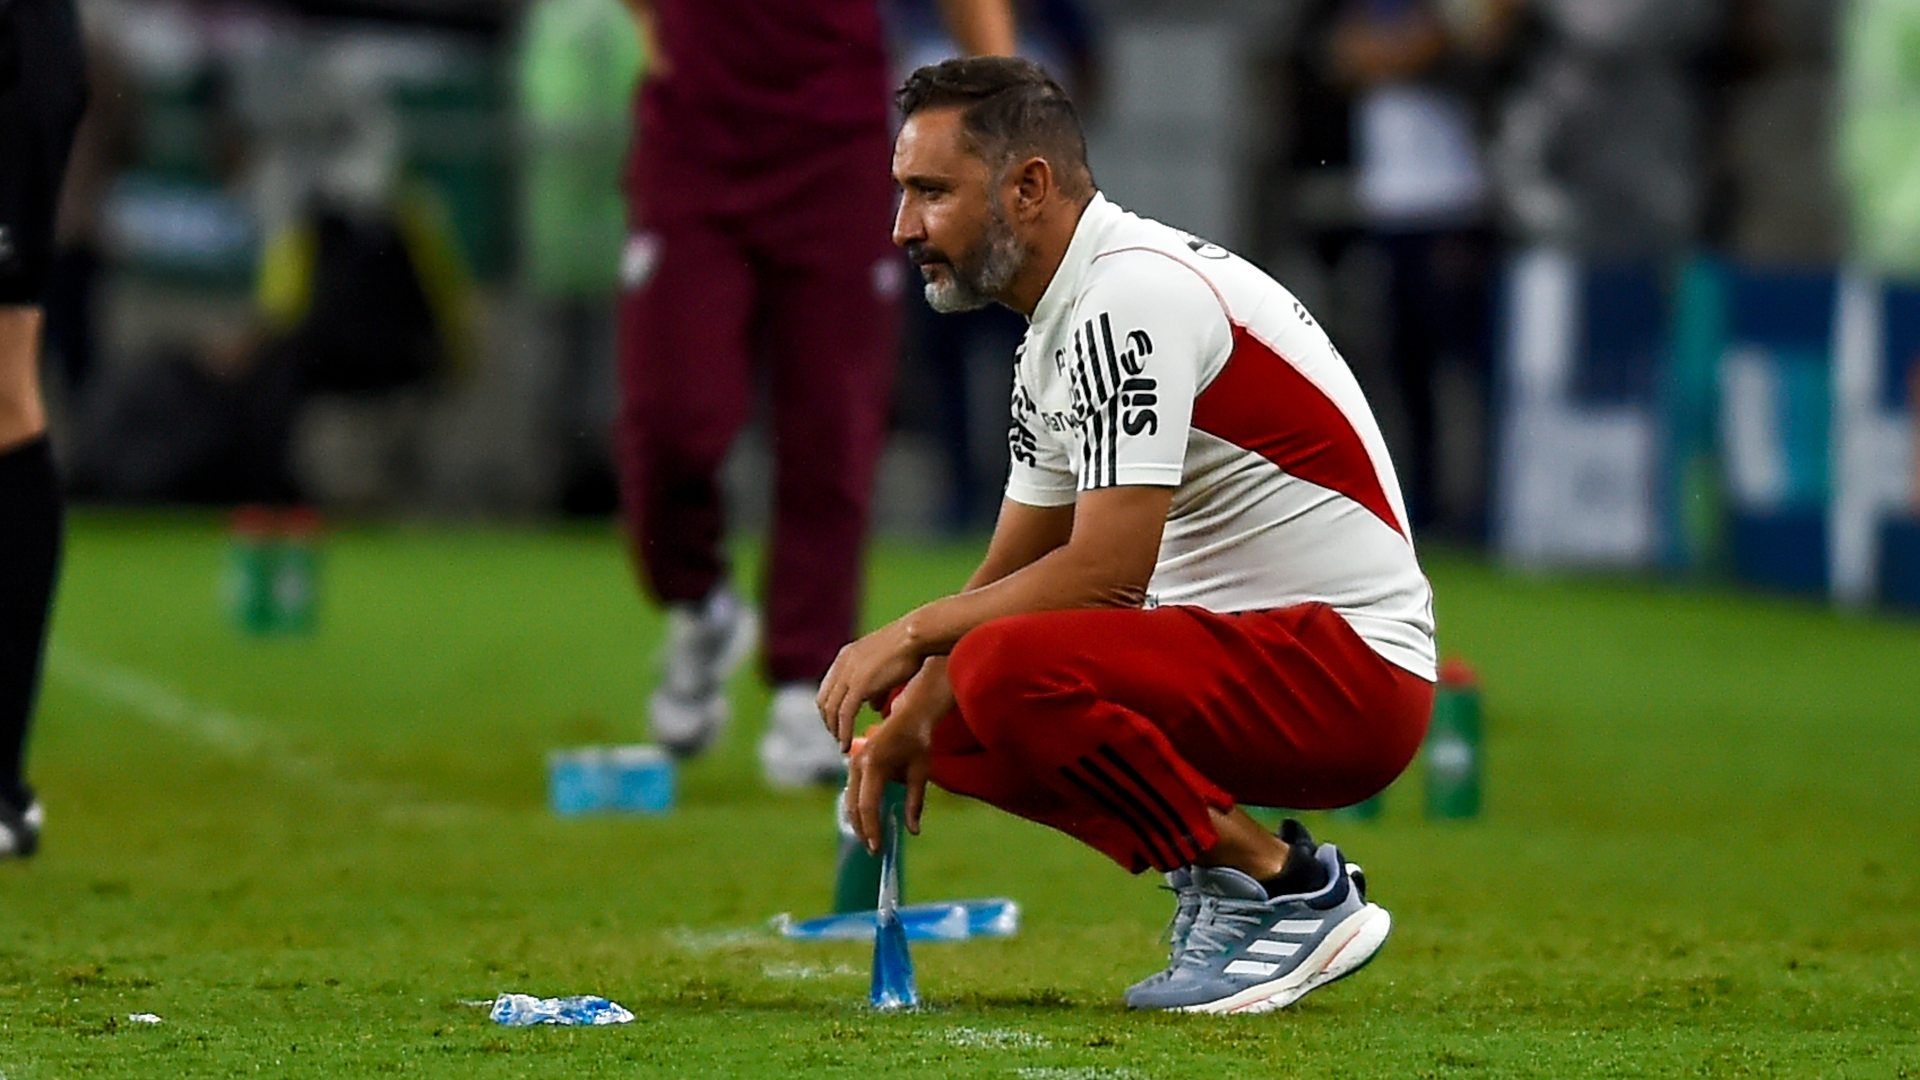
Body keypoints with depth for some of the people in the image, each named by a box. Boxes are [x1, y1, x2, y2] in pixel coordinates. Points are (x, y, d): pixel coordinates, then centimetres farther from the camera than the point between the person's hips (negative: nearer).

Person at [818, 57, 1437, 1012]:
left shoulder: (1133, 296, -17)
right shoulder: (1054, 331, 14)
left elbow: (1108, 572, -23)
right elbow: (1010, 575, 21)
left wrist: (913, 632, -13)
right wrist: (906, 718, 9)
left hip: (1347, 668, -10)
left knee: (1008, 672, -30)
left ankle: (1287, 889, -15)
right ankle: (1222, 878, 9)